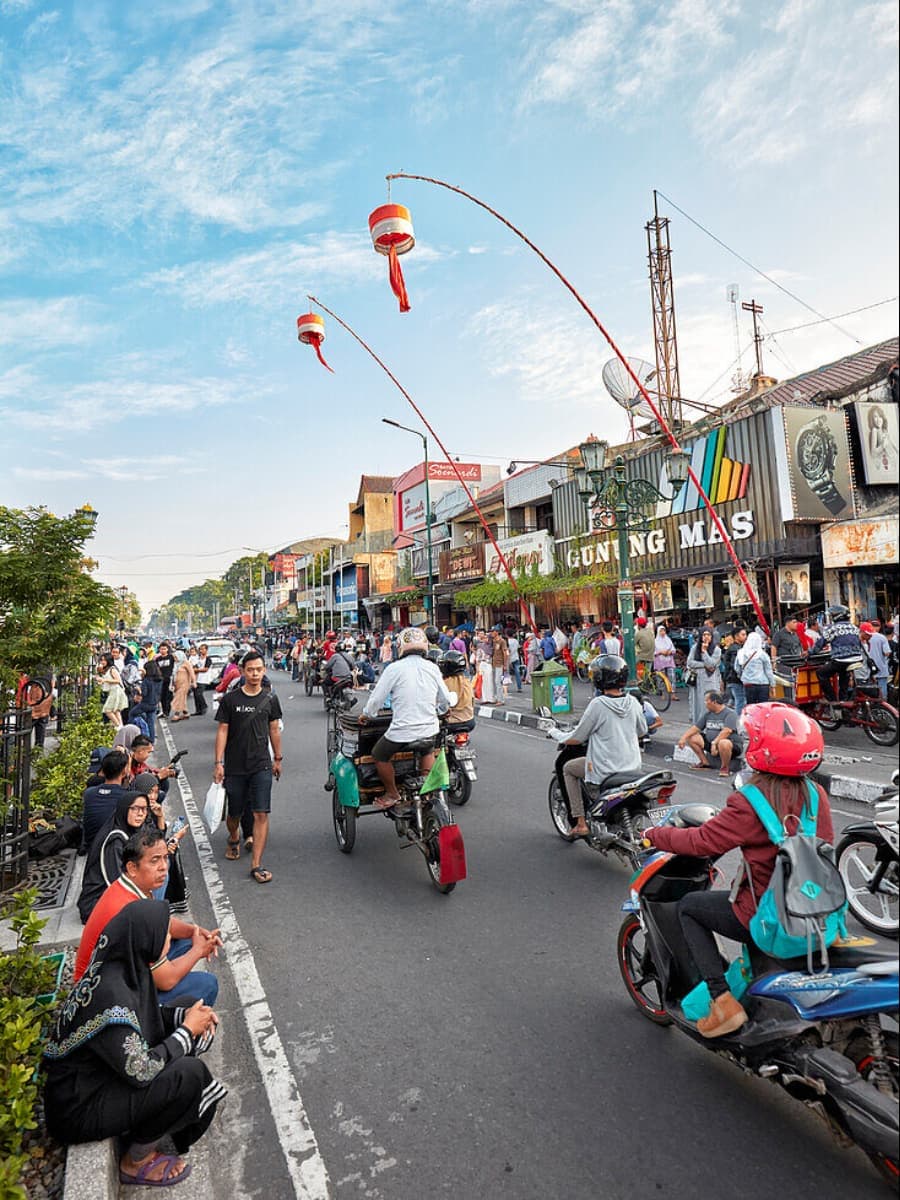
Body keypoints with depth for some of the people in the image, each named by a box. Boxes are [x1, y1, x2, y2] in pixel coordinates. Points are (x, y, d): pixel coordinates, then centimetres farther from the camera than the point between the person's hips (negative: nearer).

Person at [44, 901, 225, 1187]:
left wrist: (185, 1015, -4)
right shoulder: (110, 996, -33)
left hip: (104, 1071, 9)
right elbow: (141, 1071, -27)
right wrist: (187, 1030, -15)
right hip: (80, 1108, -8)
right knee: (189, 1074, -21)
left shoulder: (124, 967, -7)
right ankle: (135, 1163, 3)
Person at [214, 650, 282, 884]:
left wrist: (278, 759, 16)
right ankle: (233, 839, 46)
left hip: (262, 766, 1)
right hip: (234, 767, 0)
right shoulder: (230, 699, -3)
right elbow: (222, 731, -2)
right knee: (234, 812, 13)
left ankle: (256, 865, 1)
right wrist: (218, 763, -6)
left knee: (261, 814, -6)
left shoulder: (270, 699, 3)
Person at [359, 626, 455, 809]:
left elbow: (377, 697, -6)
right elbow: (445, 700, 10)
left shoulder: (394, 668, -11)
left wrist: (366, 714, 13)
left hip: (402, 731, -5)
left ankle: (392, 794, 25)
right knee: (428, 751, 35)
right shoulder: (433, 668, 2)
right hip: (429, 730, 5)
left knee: (379, 755, 19)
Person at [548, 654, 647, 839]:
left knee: (568, 768, 18)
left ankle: (580, 822, 12)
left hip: (605, 770, -6)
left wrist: (555, 733, 6)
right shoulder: (633, 702, -2)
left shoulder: (598, 704, -18)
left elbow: (576, 739, -11)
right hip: (633, 767, 6)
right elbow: (642, 732, 14)